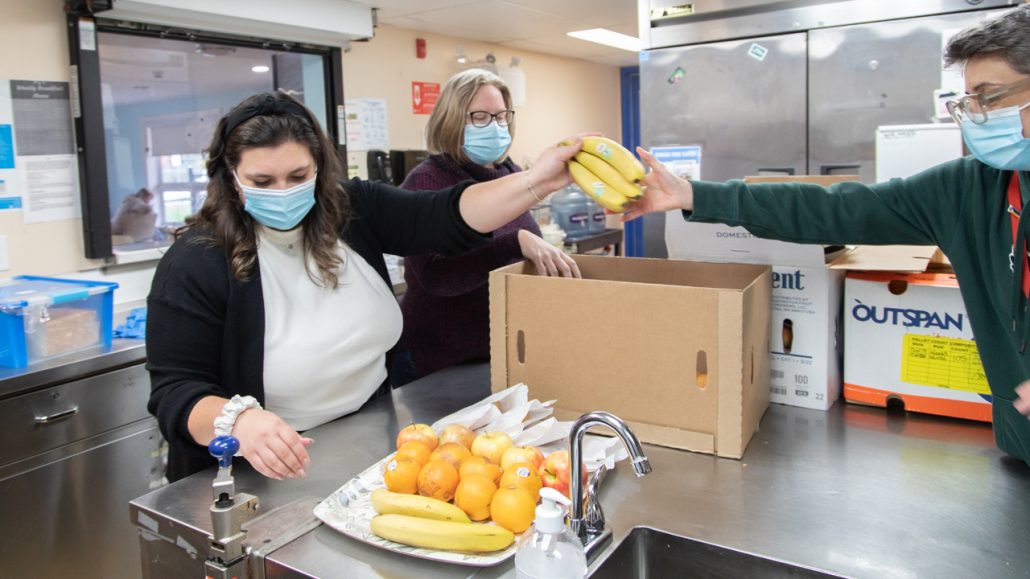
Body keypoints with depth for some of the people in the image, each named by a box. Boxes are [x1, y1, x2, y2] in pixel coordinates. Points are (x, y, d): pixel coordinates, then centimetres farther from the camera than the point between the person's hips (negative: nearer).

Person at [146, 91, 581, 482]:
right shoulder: (196, 263, -15)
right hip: (264, 476, -3)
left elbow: (448, 220, -11)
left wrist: (537, 182, -25)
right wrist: (237, 420, -37)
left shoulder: (353, 210, -2)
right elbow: (175, 393, -15)